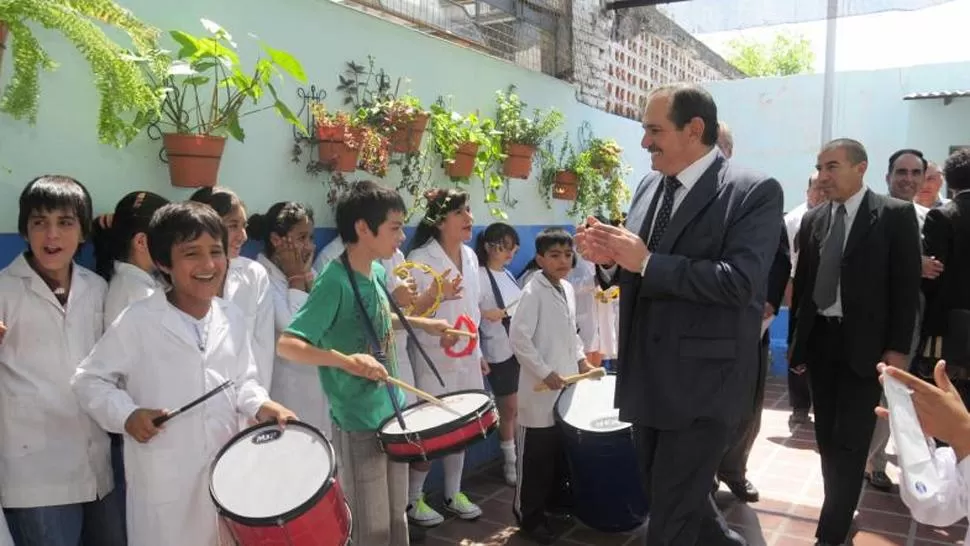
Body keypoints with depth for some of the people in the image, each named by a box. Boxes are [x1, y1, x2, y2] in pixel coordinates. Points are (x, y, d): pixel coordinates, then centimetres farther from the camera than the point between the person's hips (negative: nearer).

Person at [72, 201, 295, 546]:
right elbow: (89, 380, -4)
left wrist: (260, 406, -7)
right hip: (163, 481, -4)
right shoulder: (137, 321, -13)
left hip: (226, 472, 5)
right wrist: (126, 415, -18)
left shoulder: (232, 319, 3)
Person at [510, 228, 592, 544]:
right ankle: (530, 516, 15)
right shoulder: (533, 293, -16)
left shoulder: (568, 289, 9)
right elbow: (518, 338, -21)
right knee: (536, 456, 2)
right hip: (541, 389, -8)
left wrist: (581, 358, 11)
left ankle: (557, 499, 36)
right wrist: (546, 373, -20)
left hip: (567, 384, 8)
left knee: (564, 450, 18)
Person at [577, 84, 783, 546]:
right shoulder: (649, 186, 9)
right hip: (646, 376, 7)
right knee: (663, 496, 22)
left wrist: (646, 262, -24)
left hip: (702, 380, -7)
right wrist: (610, 257, -10)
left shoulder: (755, 192, -12)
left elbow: (739, 281, -24)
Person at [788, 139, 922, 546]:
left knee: (850, 441, -3)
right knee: (827, 438, 11)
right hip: (819, 341, 5)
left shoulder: (896, 215, -5)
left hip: (865, 344, -5)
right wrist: (795, 340, 10)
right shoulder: (812, 220, 8)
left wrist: (898, 348, -10)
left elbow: (906, 286, -7)